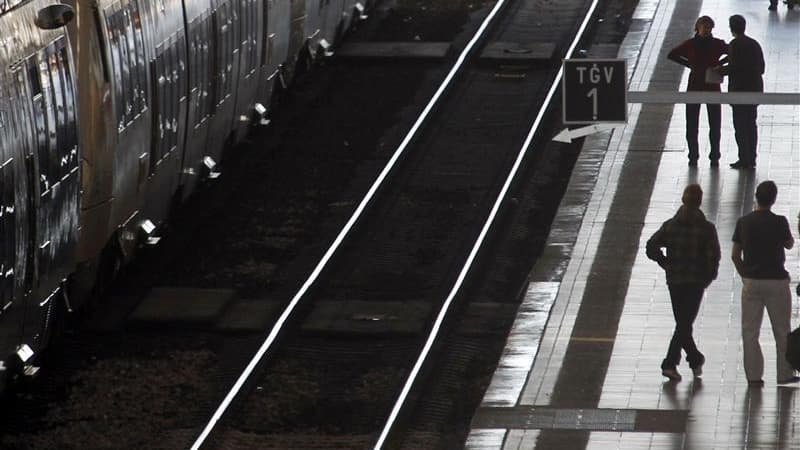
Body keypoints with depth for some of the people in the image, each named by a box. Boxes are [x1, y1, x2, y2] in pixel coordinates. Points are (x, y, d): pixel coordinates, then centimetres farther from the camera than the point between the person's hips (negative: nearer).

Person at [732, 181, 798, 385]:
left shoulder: (743, 222, -2)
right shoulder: (779, 222, -11)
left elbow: (735, 255, 2)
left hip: (751, 282, 2)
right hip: (776, 281, -2)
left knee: (750, 331, 7)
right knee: (782, 330, 10)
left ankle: (754, 375, 4)